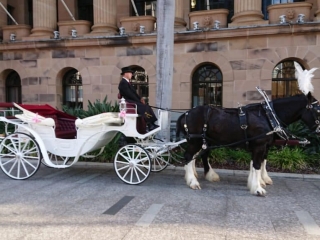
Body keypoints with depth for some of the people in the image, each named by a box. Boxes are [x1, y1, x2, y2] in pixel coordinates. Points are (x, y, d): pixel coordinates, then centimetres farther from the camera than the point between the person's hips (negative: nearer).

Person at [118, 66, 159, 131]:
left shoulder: (127, 82, 18)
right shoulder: (123, 83, -14)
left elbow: (134, 92, 18)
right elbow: (129, 94, -20)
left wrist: (140, 98, 4)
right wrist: (139, 100, -15)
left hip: (132, 100, 10)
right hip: (128, 102, -10)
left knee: (147, 106, -4)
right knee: (143, 107, -22)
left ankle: (151, 124, -11)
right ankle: (150, 125, -17)